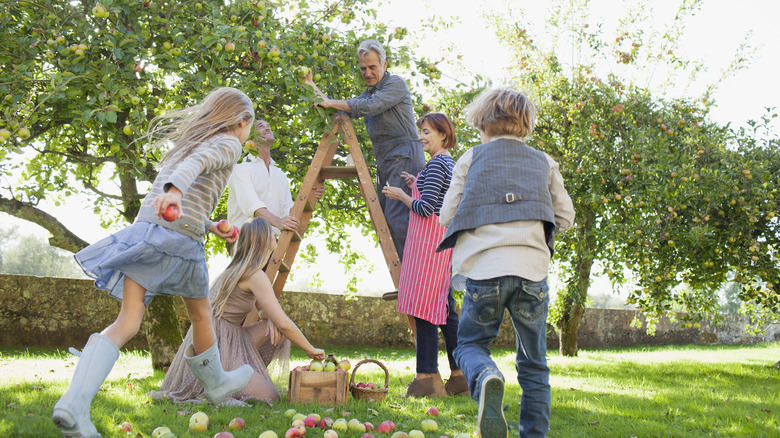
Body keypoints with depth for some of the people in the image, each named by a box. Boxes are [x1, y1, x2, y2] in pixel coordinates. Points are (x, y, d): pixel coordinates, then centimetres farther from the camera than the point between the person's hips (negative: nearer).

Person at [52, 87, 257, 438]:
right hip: (181, 238, -6)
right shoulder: (228, 144, 7)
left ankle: (74, 402, -22)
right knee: (200, 313, 18)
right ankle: (216, 383, 40)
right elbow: (197, 163, -17)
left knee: (127, 323, -4)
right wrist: (175, 189, -36)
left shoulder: (184, 144, 31)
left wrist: (209, 226, 43)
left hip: (144, 226, 6)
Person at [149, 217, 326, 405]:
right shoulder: (255, 276, -15)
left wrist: (268, 316, -2)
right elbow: (284, 323, -17)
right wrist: (311, 350, -4)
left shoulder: (240, 269, 15)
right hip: (216, 345, -10)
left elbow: (262, 306, 23)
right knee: (268, 397, -12)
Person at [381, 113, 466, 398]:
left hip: (429, 239, -10)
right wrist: (417, 186, 23)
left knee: (424, 305, -8)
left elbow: (425, 208, -17)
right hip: (443, 238, 10)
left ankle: (427, 377, -7)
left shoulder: (436, 164, -11)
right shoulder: (451, 163, 19)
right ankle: (460, 375, 14)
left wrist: (401, 195, -2)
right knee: (443, 307, 11)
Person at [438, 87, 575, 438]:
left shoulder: (470, 159, 11)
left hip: (483, 268, -1)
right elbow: (565, 218, 17)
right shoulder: (544, 163, 16)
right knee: (533, 364, 16)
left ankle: (486, 379, -18)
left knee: (470, 344, 15)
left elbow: (447, 216, 8)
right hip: (532, 270, 2)